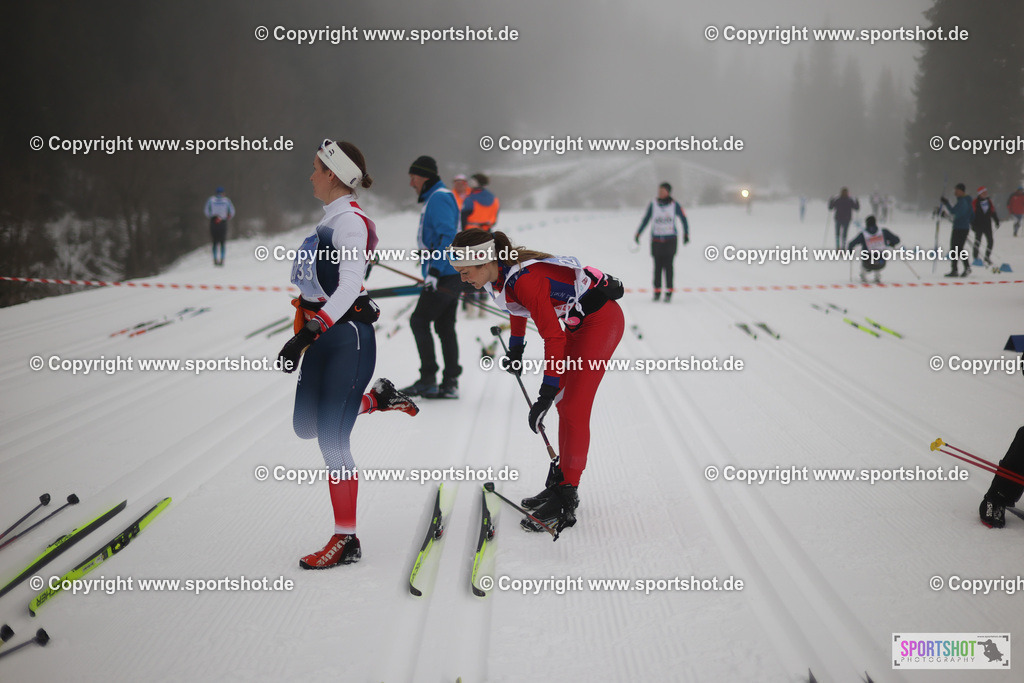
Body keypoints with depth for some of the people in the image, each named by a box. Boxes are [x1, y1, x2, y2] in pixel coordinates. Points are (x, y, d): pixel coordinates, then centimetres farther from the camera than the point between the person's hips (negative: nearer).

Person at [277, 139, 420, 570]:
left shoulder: (349, 221, -15)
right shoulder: (332, 219, 14)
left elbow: (349, 288, -24)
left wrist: (307, 333, -30)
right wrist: (305, 333, 27)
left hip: (348, 336, -10)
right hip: (322, 336, 10)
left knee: (331, 439, -9)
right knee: (306, 426, 15)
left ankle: (346, 541, -2)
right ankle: (377, 399, 30)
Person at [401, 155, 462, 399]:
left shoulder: (439, 198, -13)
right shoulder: (435, 198, 20)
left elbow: (448, 237, -23)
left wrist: (434, 271, -25)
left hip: (445, 275, -10)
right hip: (452, 274, 10)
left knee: (419, 321, -7)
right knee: (444, 326, 9)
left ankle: (428, 380, -6)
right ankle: (450, 383, 9)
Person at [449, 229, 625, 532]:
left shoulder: (525, 279, -32)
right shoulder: (500, 274, -5)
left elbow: (554, 337, -30)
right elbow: (517, 306, 18)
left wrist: (547, 393, -30)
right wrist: (516, 349, 30)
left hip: (601, 321, -10)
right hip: (575, 323, 10)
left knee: (574, 409, -10)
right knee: (564, 403, 14)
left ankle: (565, 505, -7)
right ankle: (560, 482, 24)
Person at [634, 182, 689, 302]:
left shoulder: (675, 205, -1)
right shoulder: (653, 205, 2)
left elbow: (684, 219, 12)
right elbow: (645, 220, 11)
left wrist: (686, 234, 13)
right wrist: (638, 234, 9)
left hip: (670, 239, -1)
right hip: (656, 240, 1)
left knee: (668, 265, -8)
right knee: (658, 266, 2)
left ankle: (669, 292, -5)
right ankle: (657, 291, 11)